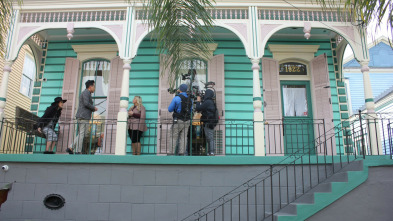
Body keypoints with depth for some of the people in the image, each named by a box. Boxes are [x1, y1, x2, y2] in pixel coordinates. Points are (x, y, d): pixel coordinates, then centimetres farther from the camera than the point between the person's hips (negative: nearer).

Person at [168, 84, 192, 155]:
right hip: (187, 121, 5)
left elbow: (170, 109, -2)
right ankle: (181, 153, 7)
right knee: (183, 138, 7)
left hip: (178, 121, -5)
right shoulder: (189, 99, 7)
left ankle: (171, 153, 1)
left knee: (173, 137, 2)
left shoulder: (176, 98, -8)